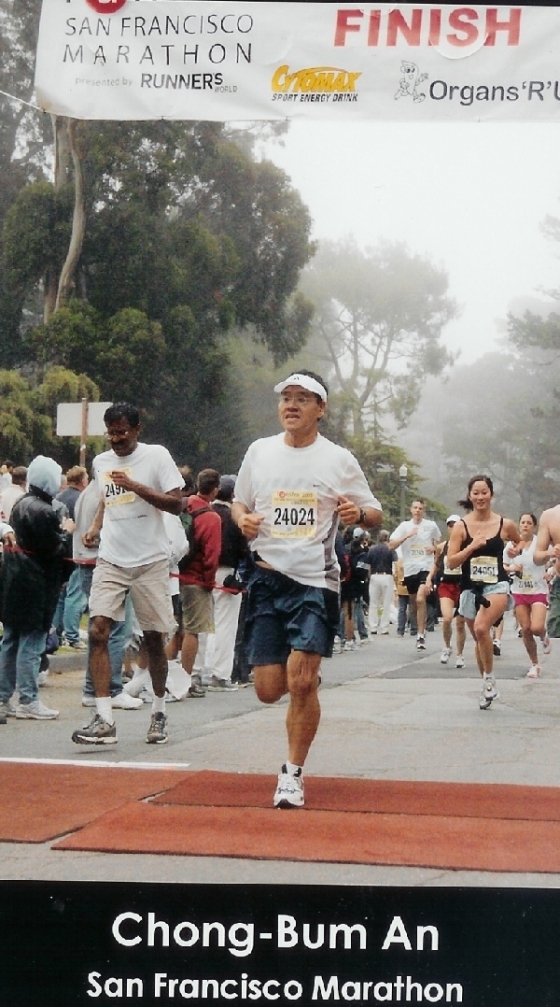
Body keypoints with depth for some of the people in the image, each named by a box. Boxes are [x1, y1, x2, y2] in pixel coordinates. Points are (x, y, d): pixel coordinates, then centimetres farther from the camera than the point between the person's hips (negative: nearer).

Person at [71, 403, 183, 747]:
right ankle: (105, 720, -14)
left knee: (154, 638, 5)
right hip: (111, 560, 4)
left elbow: (176, 503, -9)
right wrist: (95, 527, 9)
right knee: (98, 631, -12)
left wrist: (136, 486, -19)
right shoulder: (101, 462, 12)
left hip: (151, 561, -4)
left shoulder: (157, 456, -4)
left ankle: (159, 712, 24)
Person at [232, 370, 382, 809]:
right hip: (268, 576, 3)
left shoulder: (339, 459, 1)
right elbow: (239, 503, 20)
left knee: (301, 682, -14)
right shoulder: (259, 451, 8)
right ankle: (306, 677, 37)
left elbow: (375, 513, 7)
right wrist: (243, 520, -4)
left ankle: (293, 773, 2)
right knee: (269, 689, 0)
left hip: (316, 580, -3)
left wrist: (359, 513, -16)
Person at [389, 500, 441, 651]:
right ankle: (420, 630, 32)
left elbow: (440, 542, 20)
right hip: (410, 569, 3)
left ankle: (421, 636, -18)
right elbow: (391, 545, -5)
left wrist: (434, 548, -1)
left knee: (420, 599, -21)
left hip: (426, 567, -3)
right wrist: (407, 535, -15)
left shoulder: (431, 525, 3)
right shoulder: (404, 526, 4)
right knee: (414, 603, 13)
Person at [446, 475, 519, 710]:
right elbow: (451, 562, -7)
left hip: (497, 585, -3)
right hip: (470, 588, 3)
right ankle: (487, 687, 32)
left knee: (481, 627, -28)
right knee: (478, 638, 14)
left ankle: (489, 677, -9)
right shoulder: (461, 526, -2)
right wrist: (472, 546, -18)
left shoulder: (505, 525, -1)